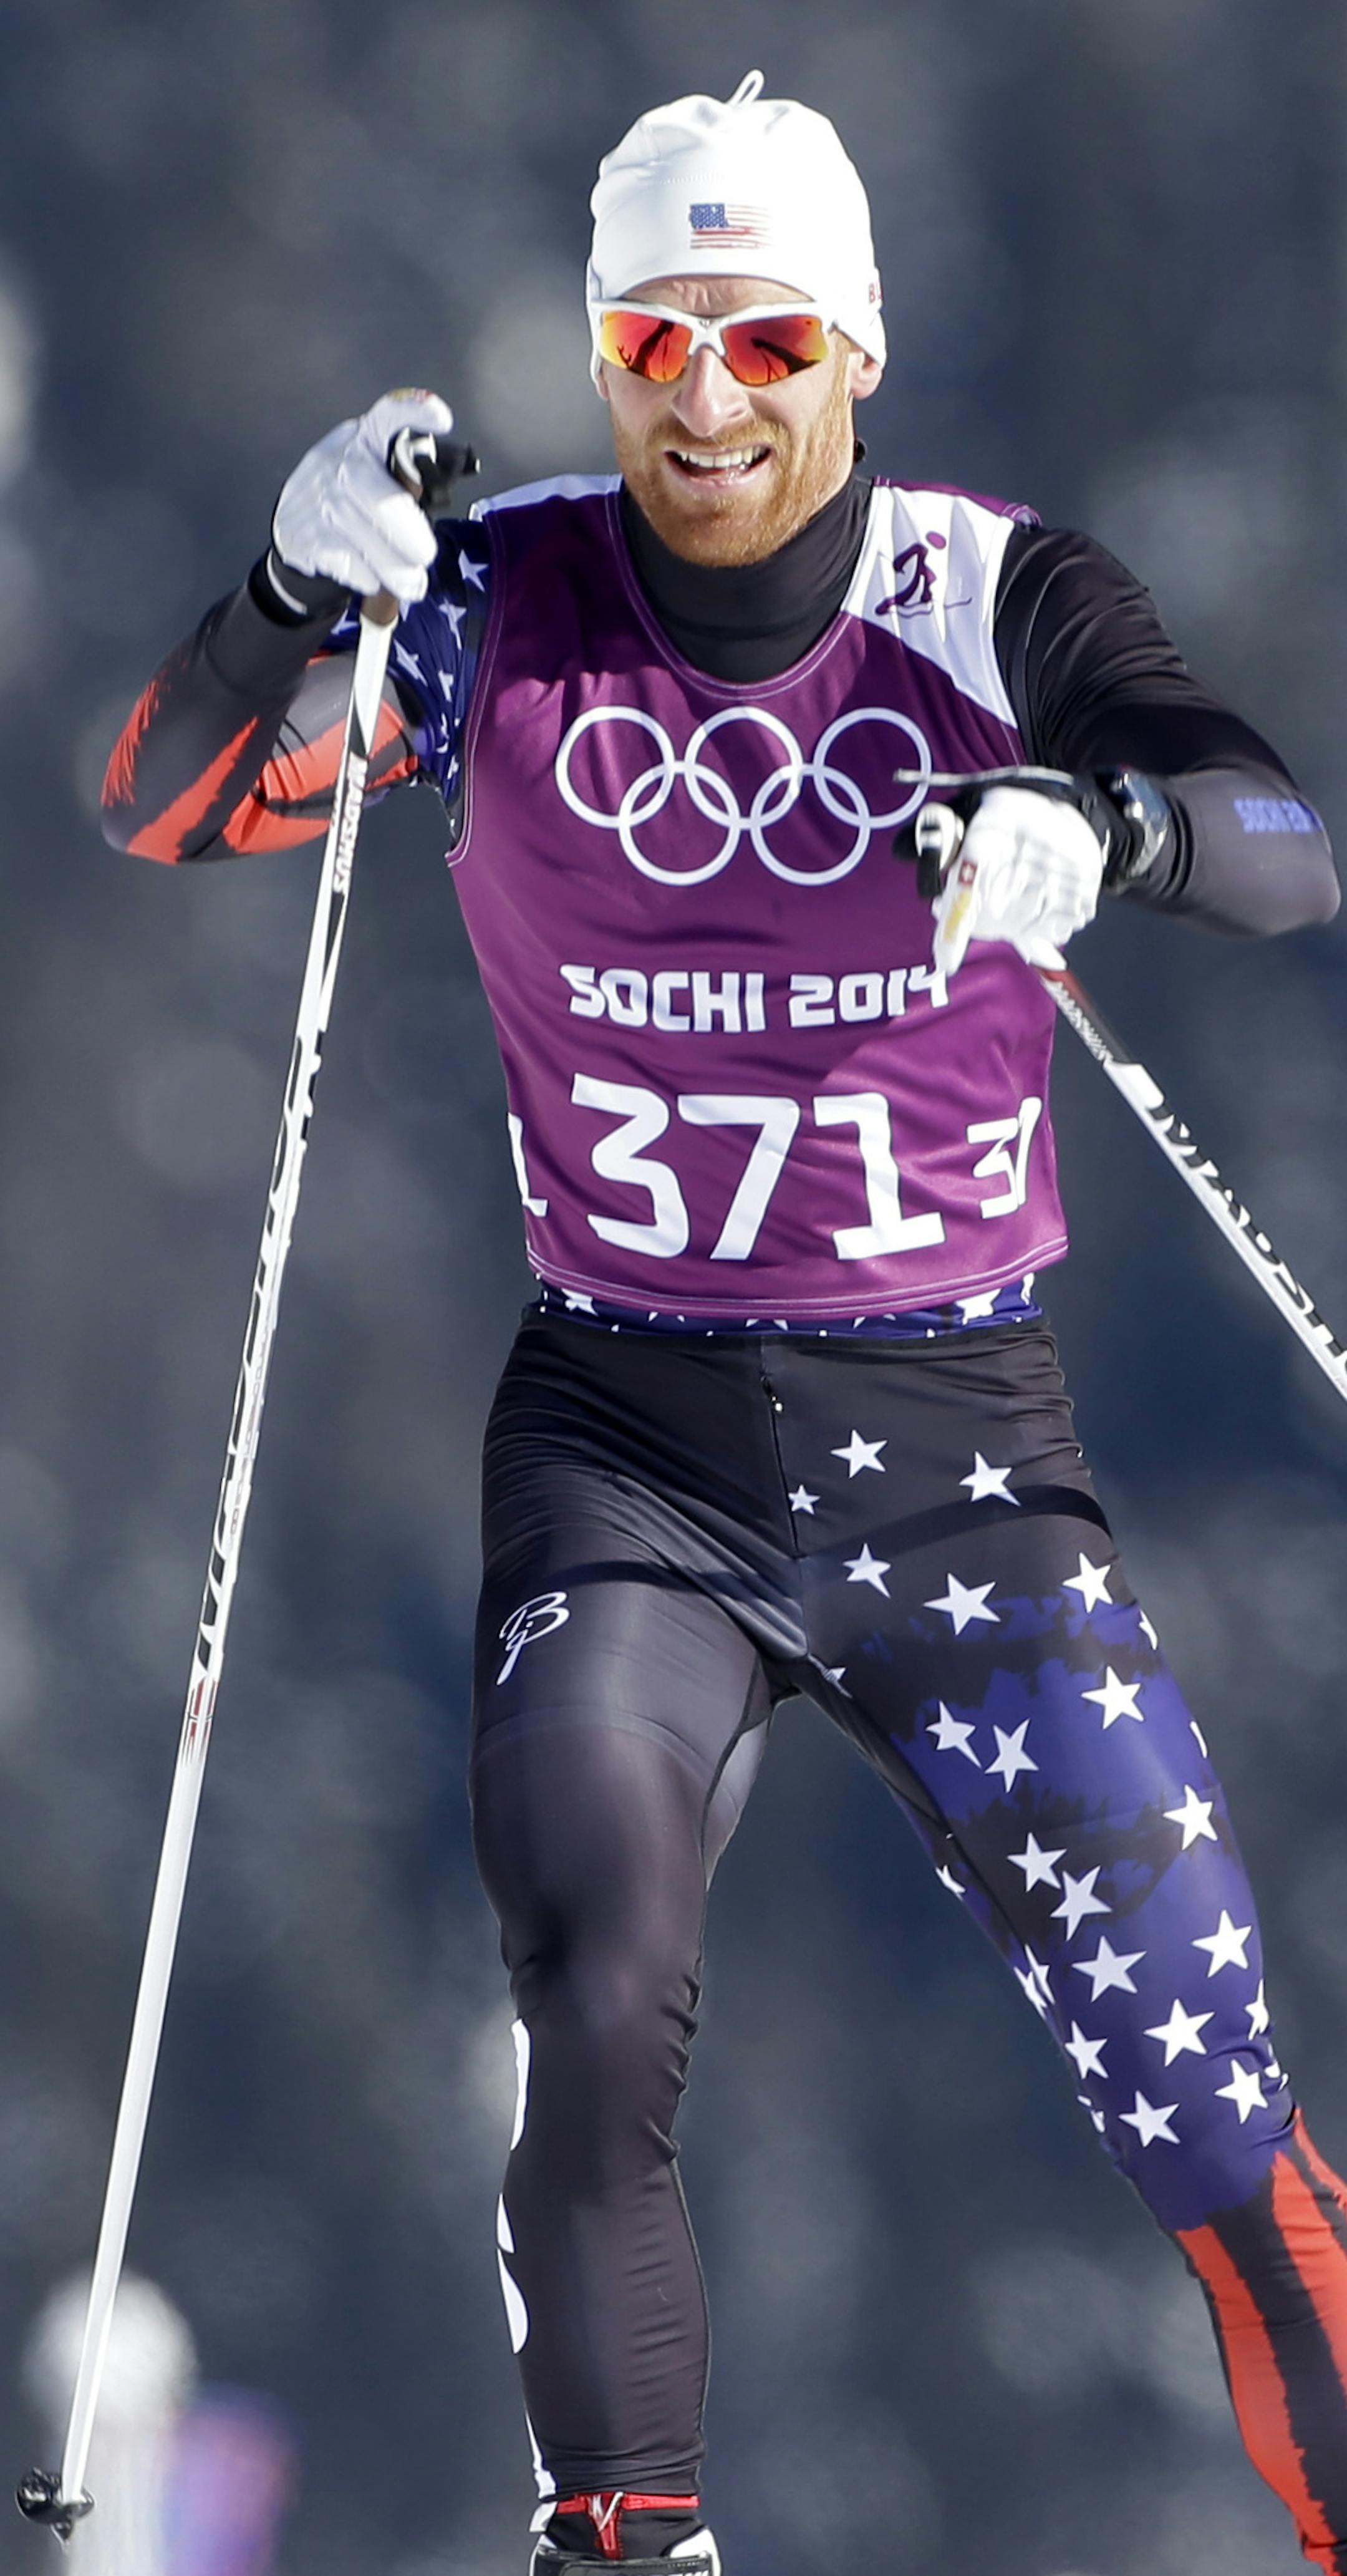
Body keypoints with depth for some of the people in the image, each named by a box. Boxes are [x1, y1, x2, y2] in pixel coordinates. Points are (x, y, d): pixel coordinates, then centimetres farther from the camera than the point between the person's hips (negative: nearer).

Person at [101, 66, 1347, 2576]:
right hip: (622, 1443, 1)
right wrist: (303, 600, -26)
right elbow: (169, 809, -6)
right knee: (590, 2015, -18)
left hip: (952, 1433, 0)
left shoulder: (994, 597, -4)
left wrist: (1105, 818, -39)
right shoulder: (507, 603, 0)